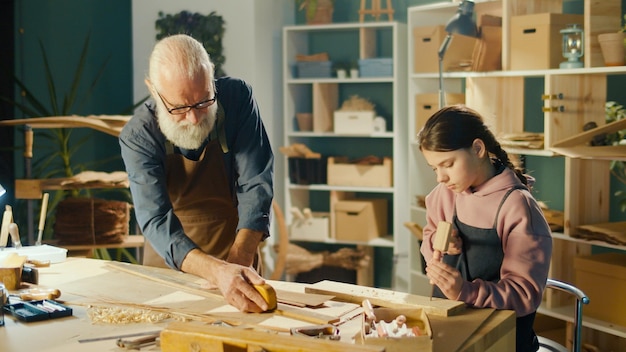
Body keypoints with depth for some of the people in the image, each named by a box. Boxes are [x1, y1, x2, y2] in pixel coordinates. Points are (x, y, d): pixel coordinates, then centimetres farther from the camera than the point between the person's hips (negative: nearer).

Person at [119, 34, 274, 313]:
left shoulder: (237, 98, -12)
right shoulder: (137, 137, -16)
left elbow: (256, 185, -14)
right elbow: (156, 222, -25)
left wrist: (237, 261, -28)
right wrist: (217, 271, -42)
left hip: (235, 259, 0)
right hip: (168, 266, 1)